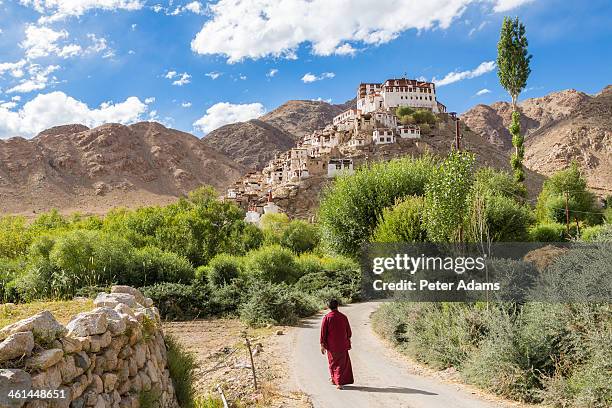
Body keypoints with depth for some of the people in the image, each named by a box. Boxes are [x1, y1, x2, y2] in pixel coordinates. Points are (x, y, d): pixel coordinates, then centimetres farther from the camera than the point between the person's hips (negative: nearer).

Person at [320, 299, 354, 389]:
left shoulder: (326, 318, -11)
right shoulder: (343, 317, -5)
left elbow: (323, 332, -11)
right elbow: (348, 331, 6)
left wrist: (322, 345, -3)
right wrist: (348, 339, 24)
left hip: (331, 345, 0)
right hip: (342, 345, 1)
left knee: (332, 362, 19)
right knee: (342, 363, 9)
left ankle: (334, 379, 32)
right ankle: (339, 382, 0)